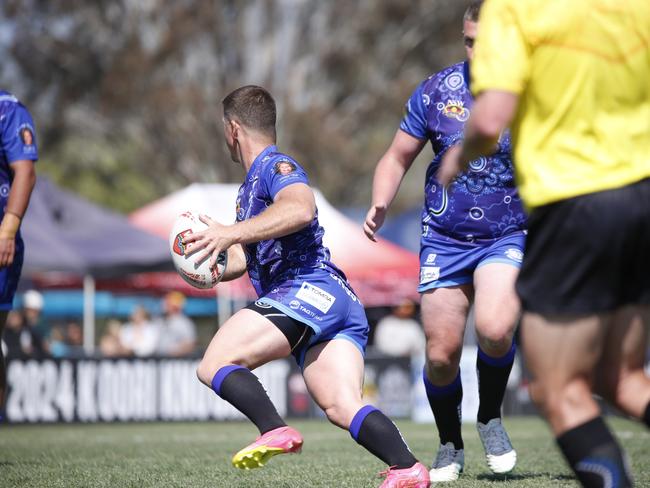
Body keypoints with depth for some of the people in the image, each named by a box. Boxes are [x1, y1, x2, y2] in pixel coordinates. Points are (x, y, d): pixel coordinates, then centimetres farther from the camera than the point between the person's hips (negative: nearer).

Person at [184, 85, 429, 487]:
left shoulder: (276, 166, 2)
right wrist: (208, 267, 10)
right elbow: (240, 261, 32)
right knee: (342, 407, -10)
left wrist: (231, 233, -25)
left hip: (310, 289, -9)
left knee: (214, 364, -16)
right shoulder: (250, 188, 34)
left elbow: (300, 210, -21)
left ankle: (275, 431, -34)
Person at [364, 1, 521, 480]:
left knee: (495, 329, -27)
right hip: (445, 239, 2)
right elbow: (398, 157, 7)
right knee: (441, 355, -1)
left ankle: (491, 418, 3)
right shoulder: (436, 91, -3)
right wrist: (380, 204, -10)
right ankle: (450, 444, 27)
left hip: (509, 238, -2)